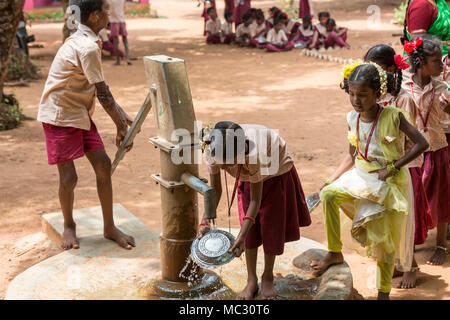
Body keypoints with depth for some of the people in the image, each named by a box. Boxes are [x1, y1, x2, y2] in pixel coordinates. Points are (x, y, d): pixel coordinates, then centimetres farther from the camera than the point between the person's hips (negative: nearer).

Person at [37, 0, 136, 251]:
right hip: (60, 117, -9)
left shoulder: (83, 40, 8)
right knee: (69, 177, -5)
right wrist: (121, 127, -11)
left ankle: (109, 227, 14)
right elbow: (103, 94, -19)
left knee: (103, 165, 4)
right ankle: (69, 226, 22)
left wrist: (123, 116, 8)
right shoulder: (88, 48, -22)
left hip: (80, 114, 9)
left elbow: (101, 90, 12)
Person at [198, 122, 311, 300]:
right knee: (249, 226, -2)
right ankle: (252, 280, 10)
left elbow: (255, 199, -37)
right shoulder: (212, 152, -33)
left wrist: (240, 237, -41)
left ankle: (268, 277, 17)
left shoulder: (253, 155, -47)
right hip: (247, 176, 4)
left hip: (276, 170, -4)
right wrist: (206, 221, -30)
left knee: (271, 224, -1)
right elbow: (215, 190, -19)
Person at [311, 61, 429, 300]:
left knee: (383, 239, 5)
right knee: (329, 194, -23)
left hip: (389, 182, -4)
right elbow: (352, 156, 7)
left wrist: (392, 168, -20)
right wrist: (331, 180, -4)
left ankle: (384, 291, 26)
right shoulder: (353, 119, -3)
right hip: (361, 176, 4)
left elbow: (421, 144, -17)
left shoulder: (393, 116, -18)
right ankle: (334, 252, -8)